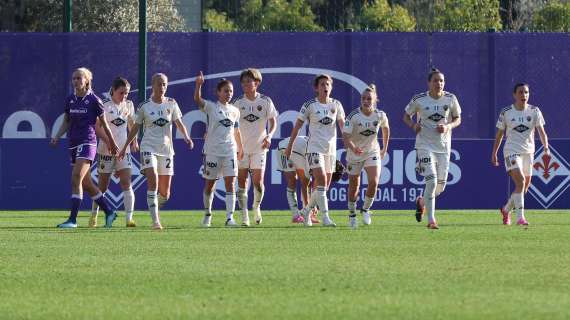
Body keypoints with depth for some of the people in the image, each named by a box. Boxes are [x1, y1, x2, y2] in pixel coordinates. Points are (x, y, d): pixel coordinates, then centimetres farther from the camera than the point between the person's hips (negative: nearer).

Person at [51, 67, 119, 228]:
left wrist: (112, 144, 10)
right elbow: (66, 122, 18)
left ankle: (73, 219, -18)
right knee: (86, 183, 11)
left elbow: (104, 124, 2)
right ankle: (109, 212, 26)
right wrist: (57, 137, 1)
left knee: (76, 179, -17)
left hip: (87, 142, -7)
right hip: (73, 143, 7)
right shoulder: (70, 100, 10)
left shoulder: (94, 100, -6)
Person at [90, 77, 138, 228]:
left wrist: (134, 141, 25)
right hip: (106, 151, -3)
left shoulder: (128, 105, 6)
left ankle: (129, 218, -14)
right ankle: (94, 215, 21)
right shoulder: (105, 105, -10)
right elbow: (97, 128, -13)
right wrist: (108, 142, -24)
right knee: (103, 186, 5)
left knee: (126, 184, -9)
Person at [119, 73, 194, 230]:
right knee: (153, 182, -22)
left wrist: (186, 137, -18)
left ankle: (154, 209, 35)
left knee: (165, 193, 5)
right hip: (149, 148, -3)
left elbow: (179, 123, 2)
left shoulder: (171, 104, 5)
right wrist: (125, 147, 10)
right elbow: (135, 128, 9)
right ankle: (155, 221, -24)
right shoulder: (144, 106, 0)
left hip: (166, 149, 3)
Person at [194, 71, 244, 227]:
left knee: (230, 184, -9)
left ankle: (230, 217, -13)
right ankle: (207, 214, 27)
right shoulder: (211, 107, -3)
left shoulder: (234, 111, 10)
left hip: (230, 150, 3)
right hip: (212, 150, -3)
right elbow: (197, 99, -22)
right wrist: (198, 85, -39)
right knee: (210, 184, 9)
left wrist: (240, 148, 23)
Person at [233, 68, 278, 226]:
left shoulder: (265, 101, -1)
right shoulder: (238, 102, 1)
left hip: (259, 147, -1)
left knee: (258, 181, -6)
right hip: (241, 147, 1)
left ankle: (256, 207, 21)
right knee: (242, 182, -3)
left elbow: (273, 121, 1)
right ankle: (244, 215, 1)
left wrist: (269, 136, -16)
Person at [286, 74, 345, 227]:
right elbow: (297, 126, 1)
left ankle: (306, 211, 28)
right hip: (315, 148, -5)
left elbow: (343, 126, 2)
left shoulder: (336, 105, 5)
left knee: (324, 186, 8)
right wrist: (290, 146, 1)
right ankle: (325, 217, -19)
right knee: (322, 181, -18)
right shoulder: (309, 105, -4)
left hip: (330, 149, 5)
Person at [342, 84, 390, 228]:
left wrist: (384, 148, 16)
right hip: (355, 154, -1)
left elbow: (385, 128, 12)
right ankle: (352, 215, 27)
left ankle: (365, 210, 6)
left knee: (374, 182, -17)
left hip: (373, 152, 1)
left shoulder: (380, 115, -10)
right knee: (354, 186, 6)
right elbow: (345, 135, -25)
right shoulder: (353, 116, -19)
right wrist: (353, 148, -44)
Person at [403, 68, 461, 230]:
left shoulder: (451, 99, -2)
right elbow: (406, 115, 7)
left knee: (440, 186, 8)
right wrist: (413, 125, -14)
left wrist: (448, 127, -13)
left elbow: (457, 119, 8)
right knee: (431, 181, -17)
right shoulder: (419, 100, -7)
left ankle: (421, 202, 40)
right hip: (425, 145, -3)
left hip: (444, 146, 3)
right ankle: (431, 220, -9)